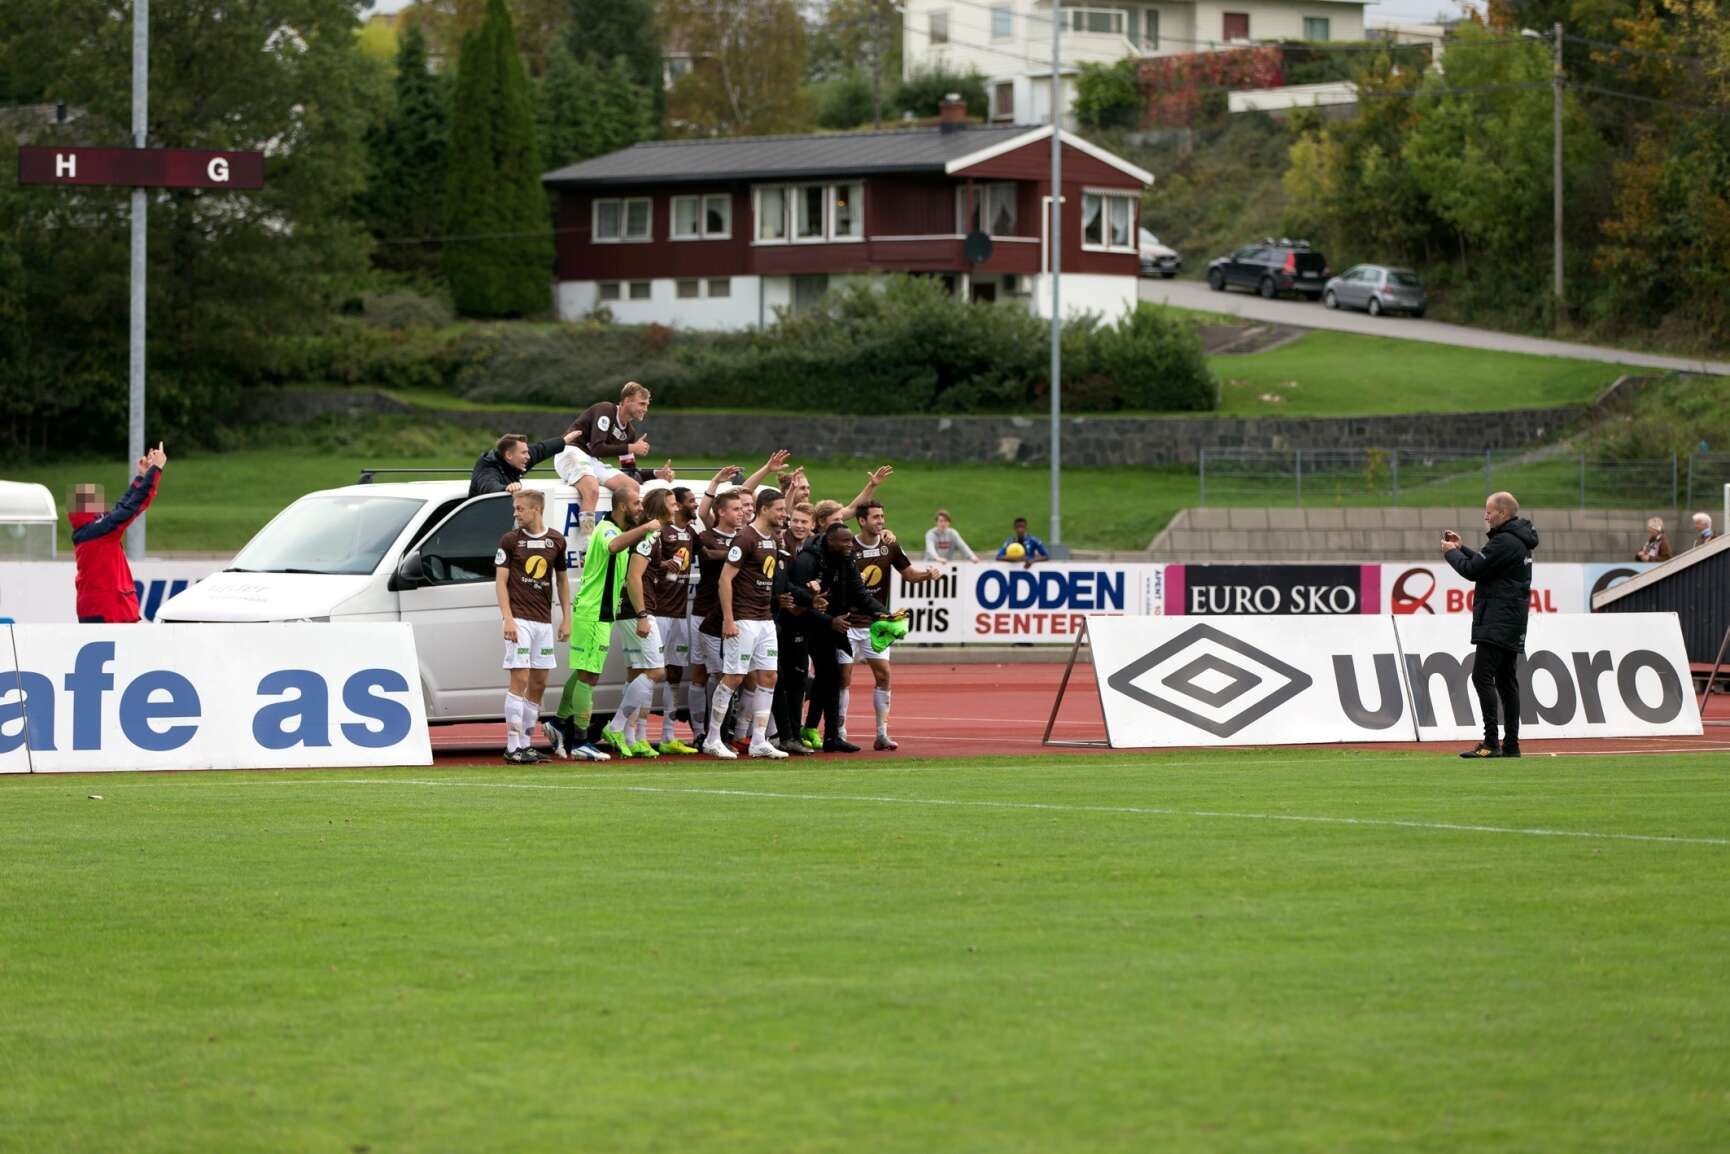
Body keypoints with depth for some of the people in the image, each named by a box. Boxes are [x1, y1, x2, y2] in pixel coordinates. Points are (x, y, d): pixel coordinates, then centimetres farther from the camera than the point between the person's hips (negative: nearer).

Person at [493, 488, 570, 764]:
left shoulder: (556, 541, 9)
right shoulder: (510, 540, 0)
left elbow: (562, 580, 18)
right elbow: (501, 581, -3)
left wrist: (566, 618, 11)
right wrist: (508, 618, -13)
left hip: (544, 621, 5)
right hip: (520, 619, -5)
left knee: (539, 683, 6)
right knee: (520, 680, -11)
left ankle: (526, 744, 14)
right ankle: (512, 748, -11)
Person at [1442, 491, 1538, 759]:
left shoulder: (1504, 542, -15)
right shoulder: (1518, 540, 18)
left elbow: (1473, 570, -15)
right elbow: (1485, 565, 23)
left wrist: (1451, 553, 2)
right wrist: (1461, 549, 23)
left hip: (1496, 624, -11)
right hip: (1512, 626, 11)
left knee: (1482, 677, -13)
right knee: (1506, 681, 11)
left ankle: (1491, 742, -18)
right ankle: (1511, 744, 12)